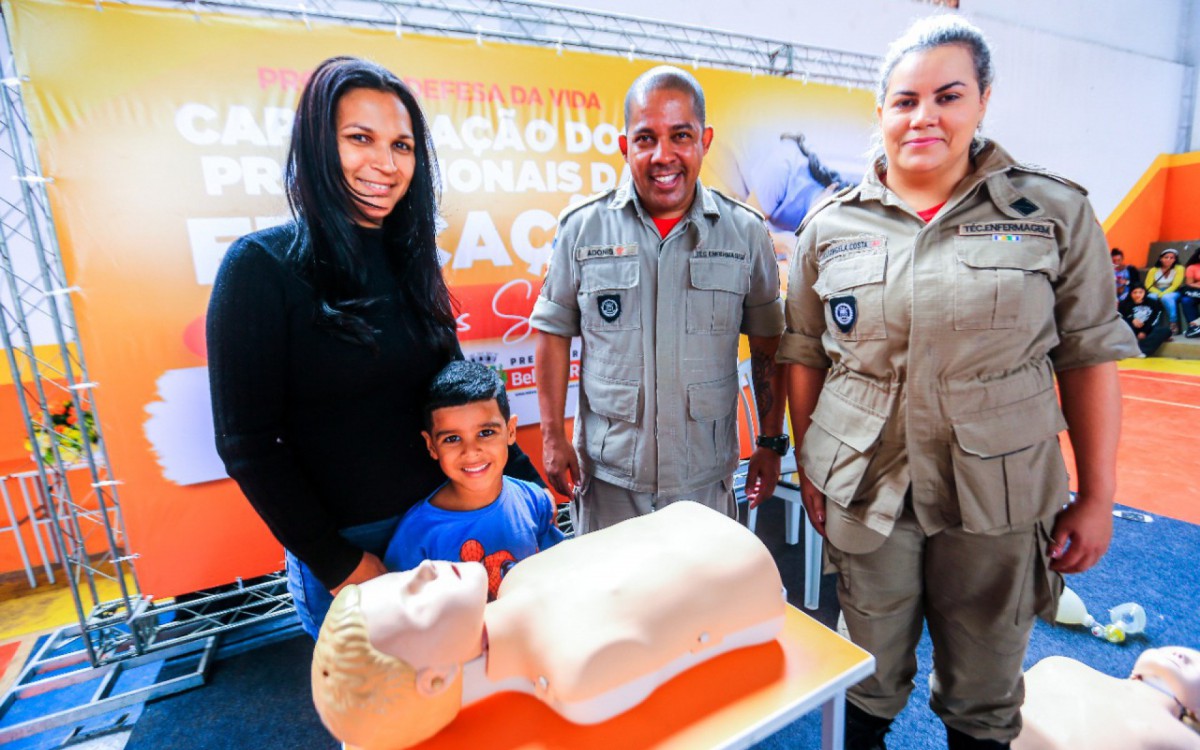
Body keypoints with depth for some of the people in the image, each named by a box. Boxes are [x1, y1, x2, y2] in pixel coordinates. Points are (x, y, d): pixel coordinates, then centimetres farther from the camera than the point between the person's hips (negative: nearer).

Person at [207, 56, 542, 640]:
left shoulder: (410, 260, 2)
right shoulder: (261, 266, -14)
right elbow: (247, 444, -13)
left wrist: (523, 476, 2)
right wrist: (338, 563, -12)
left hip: (442, 514, 5)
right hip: (340, 543, -4)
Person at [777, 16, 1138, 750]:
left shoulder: (1056, 212, 0)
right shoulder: (831, 225, 0)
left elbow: (1091, 355, 1)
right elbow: (805, 356, 3)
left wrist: (1097, 497, 0)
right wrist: (808, 468, 2)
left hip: (999, 497, 0)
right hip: (865, 491, 1)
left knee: (985, 689, 19)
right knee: (870, 675, 18)